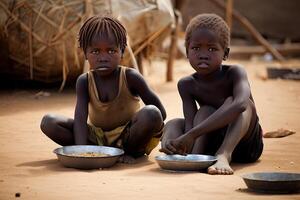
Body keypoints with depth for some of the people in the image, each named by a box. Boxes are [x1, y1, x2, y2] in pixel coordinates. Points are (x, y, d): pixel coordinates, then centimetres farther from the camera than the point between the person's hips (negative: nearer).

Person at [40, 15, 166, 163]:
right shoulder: (84, 81, -8)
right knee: (48, 122, -16)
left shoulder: (130, 77, -13)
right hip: (97, 138, 3)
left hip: (128, 136, -3)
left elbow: (160, 112, -10)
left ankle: (128, 151, -10)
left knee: (151, 113, -33)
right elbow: (80, 119, -20)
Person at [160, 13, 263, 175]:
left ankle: (223, 156, -42)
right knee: (174, 124, -16)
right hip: (212, 144, 4)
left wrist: (192, 134, -49)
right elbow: (190, 124, -17)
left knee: (232, 101, -27)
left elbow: (240, 104, -41)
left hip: (245, 144, -3)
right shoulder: (187, 85, -6)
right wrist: (180, 142, -45)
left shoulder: (234, 73, -19)